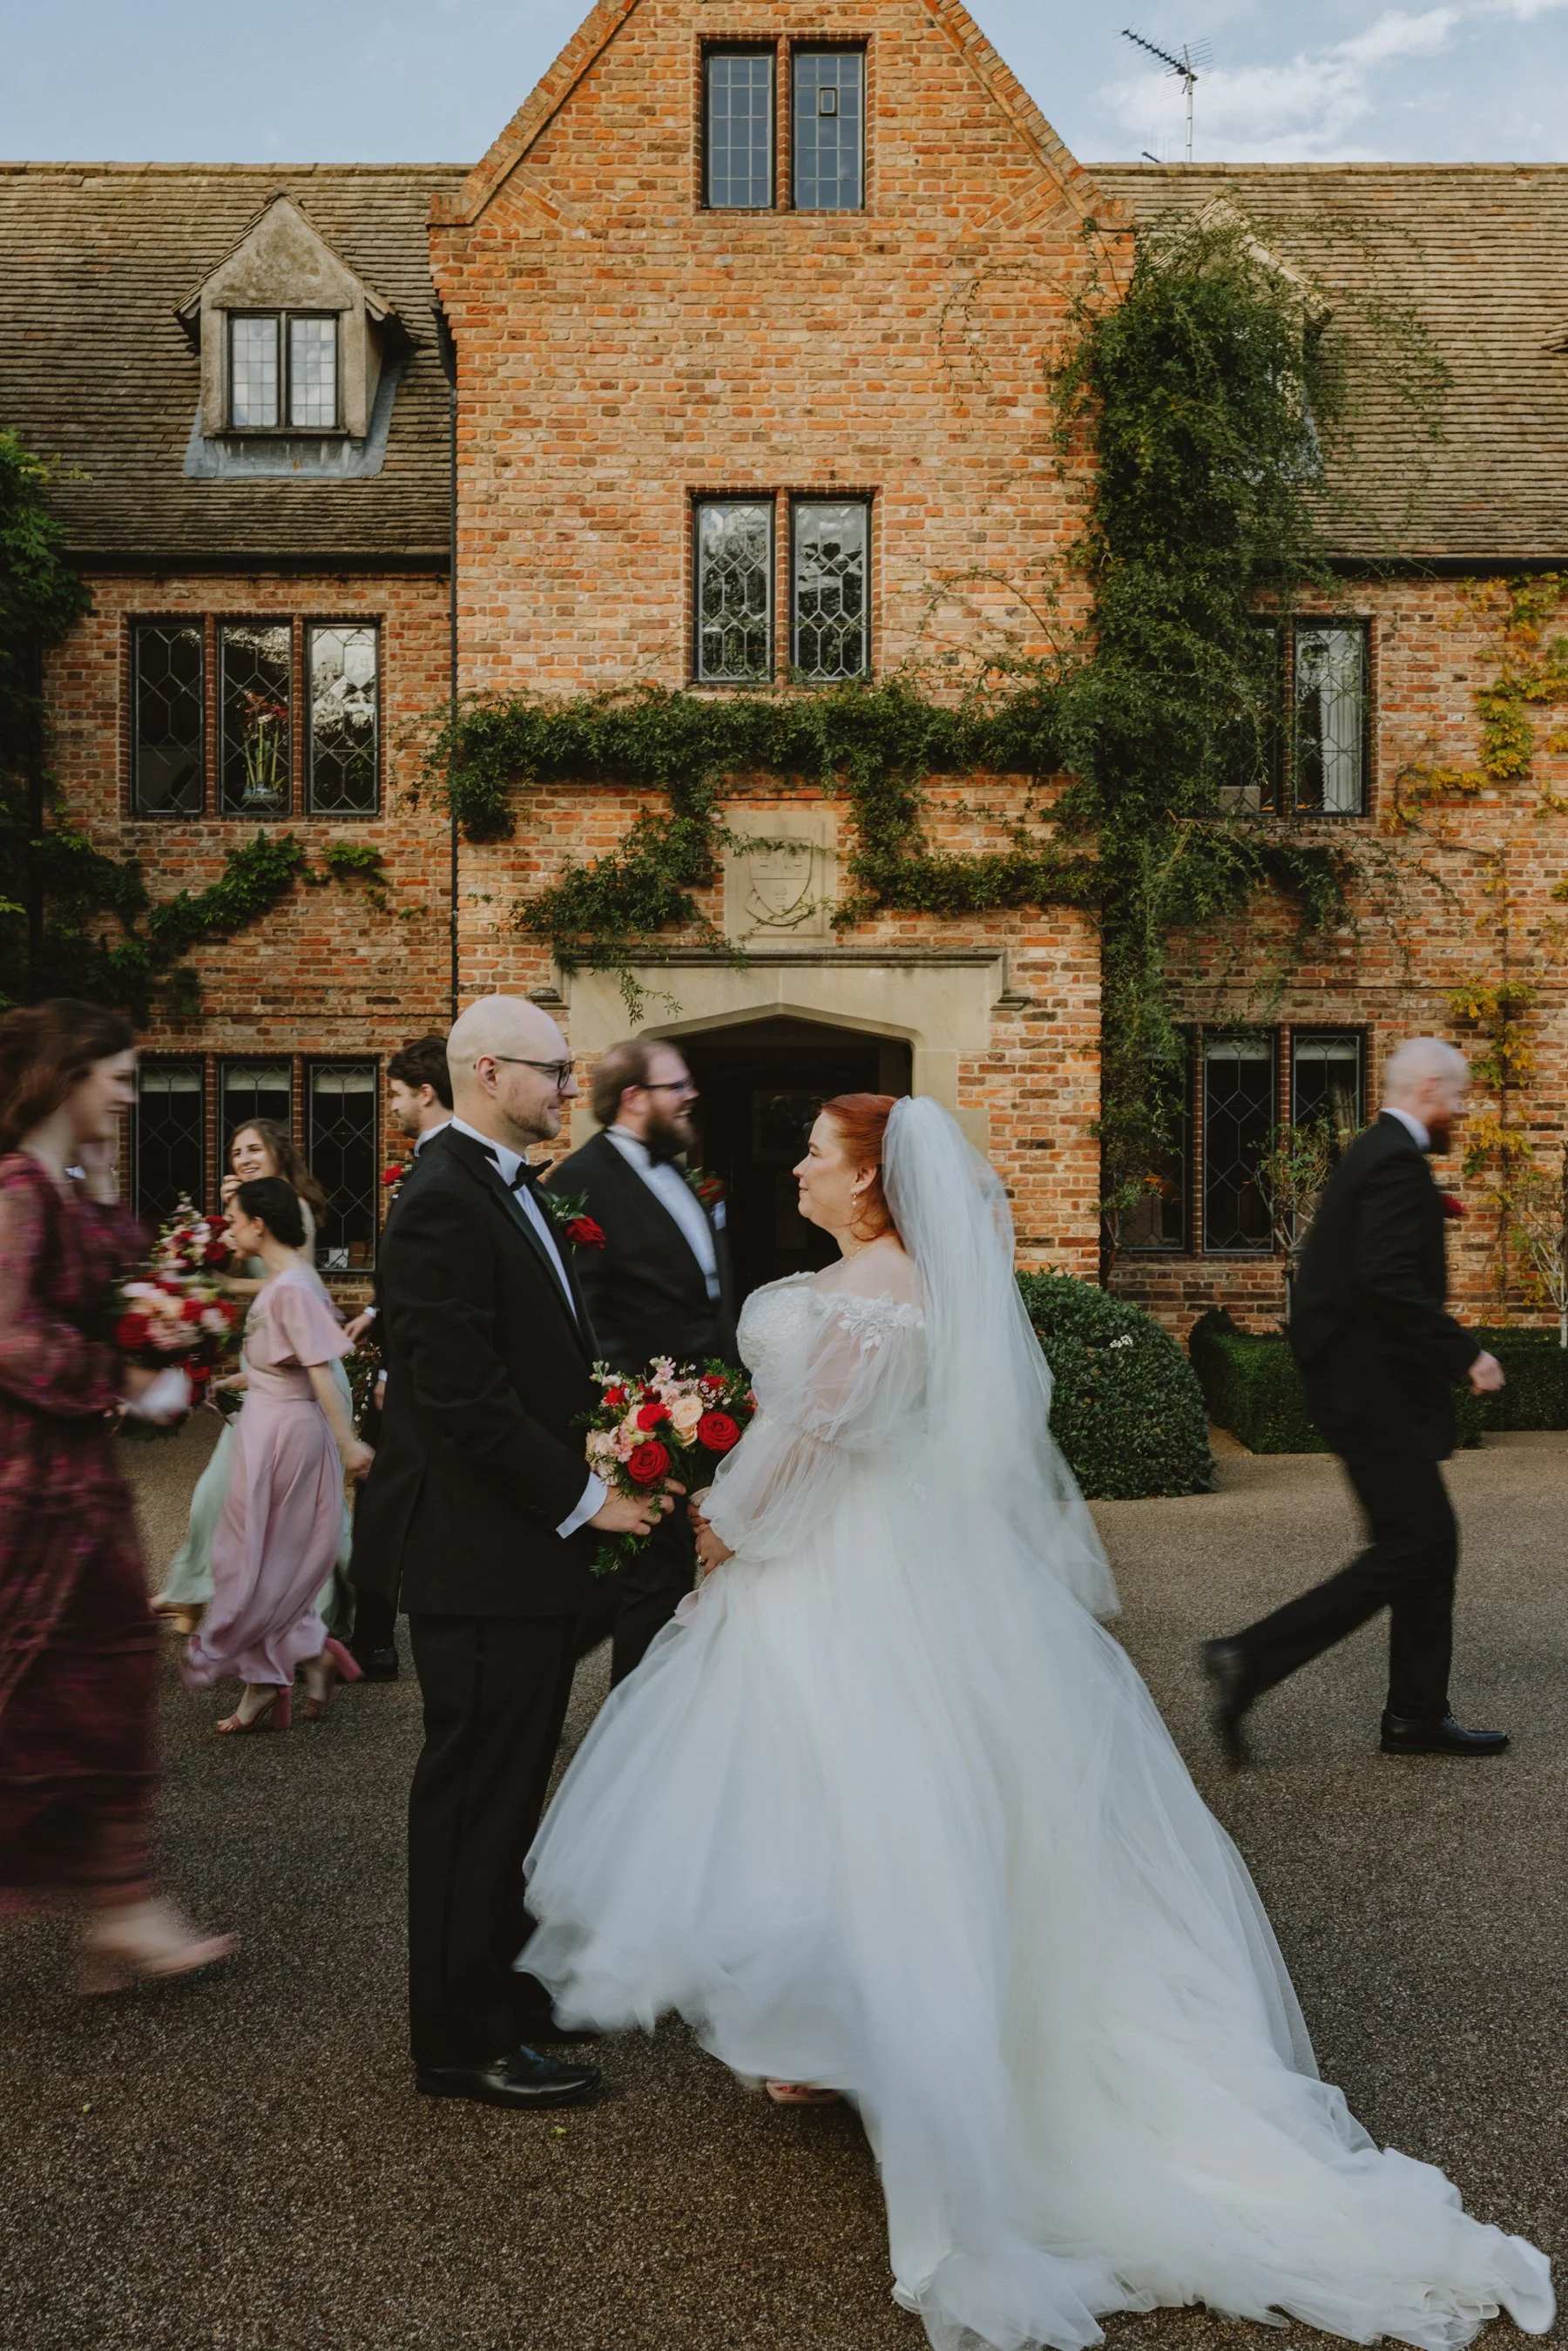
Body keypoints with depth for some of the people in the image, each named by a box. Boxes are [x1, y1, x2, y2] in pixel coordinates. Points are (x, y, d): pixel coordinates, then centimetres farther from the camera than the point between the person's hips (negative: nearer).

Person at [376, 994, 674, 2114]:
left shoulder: (516, 1194, 13)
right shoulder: (445, 1206, -18)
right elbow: (464, 1395, -24)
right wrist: (584, 1500, -17)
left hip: (532, 1550, 10)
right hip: (481, 1557, -10)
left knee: (509, 1783, 20)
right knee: (476, 1793, 3)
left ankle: (503, 1988, 37)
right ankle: (466, 2042, 19)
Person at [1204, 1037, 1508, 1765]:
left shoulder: (1372, 1153, 16)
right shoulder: (1398, 1162, -16)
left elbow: (1347, 1274, 20)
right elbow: (1388, 1282, -26)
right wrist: (1464, 1352, -20)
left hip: (1360, 1380, 11)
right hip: (1377, 1388, -11)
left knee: (1431, 1545, 14)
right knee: (1409, 1550, -6)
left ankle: (1417, 1718, 21)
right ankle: (1250, 1658, -5)